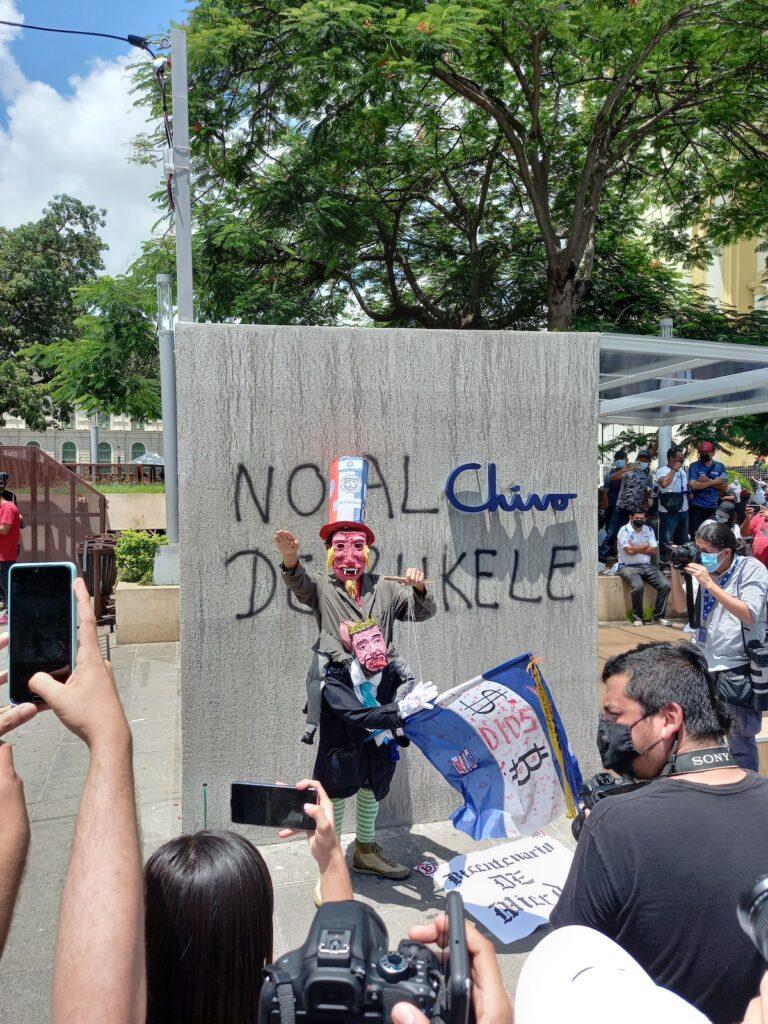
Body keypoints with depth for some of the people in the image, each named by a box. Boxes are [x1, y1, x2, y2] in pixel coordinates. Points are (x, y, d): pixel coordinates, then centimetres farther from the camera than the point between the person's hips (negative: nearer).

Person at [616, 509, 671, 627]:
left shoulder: (649, 530, 11)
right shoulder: (624, 530, -5)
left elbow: (653, 551, 2)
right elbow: (630, 551, -15)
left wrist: (636, 548, -10)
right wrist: (644, 546, -1)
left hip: (647, 565, 5)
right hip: (628, 566, -5)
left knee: (665, 585, -15)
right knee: (638, 586, -33)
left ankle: (658, 616, 1)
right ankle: (637, 617, -13)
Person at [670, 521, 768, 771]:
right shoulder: (702, 568, 4)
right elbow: (680, 607, 7)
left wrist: (709, 584, -23)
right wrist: (676, 571, -6)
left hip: (737, 669, -5)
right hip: (701, 665, 5)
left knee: (741, 742, 4)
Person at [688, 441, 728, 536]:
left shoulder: (720, 467, 7)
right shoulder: (694, 466, -2)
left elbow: (725, 487, 1)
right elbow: (693, 485, -15)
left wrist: (708, 481, -12)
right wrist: (714, 482, -10)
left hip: (713, 507, 3)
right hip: (697, 507, -3)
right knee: (696, 536, -2)